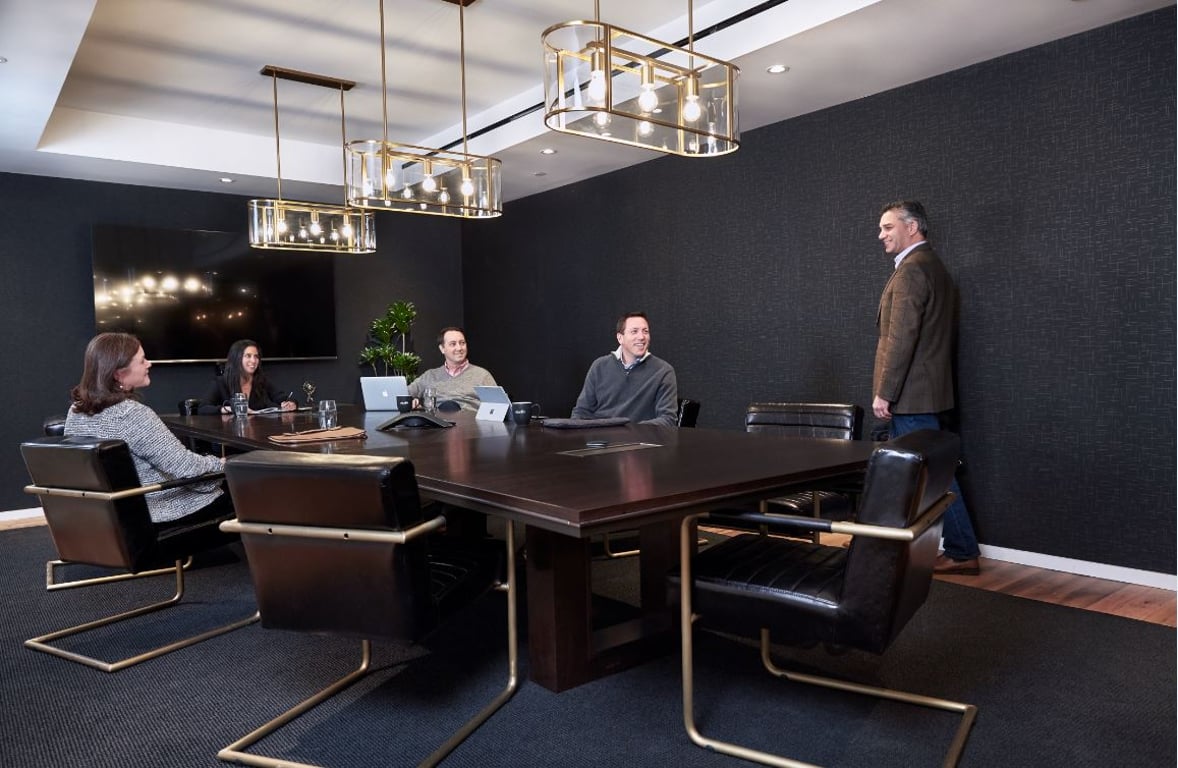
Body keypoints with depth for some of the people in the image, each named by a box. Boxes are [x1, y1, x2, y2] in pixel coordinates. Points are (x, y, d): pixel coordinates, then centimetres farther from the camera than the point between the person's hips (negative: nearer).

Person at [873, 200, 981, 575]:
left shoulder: (912, 268, -15)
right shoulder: (929, 266, 16)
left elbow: (902, 337, -22)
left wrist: (884, 392, -19)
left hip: (911, 393, -10)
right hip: (916, 391, 10)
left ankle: (962, 553, 8)